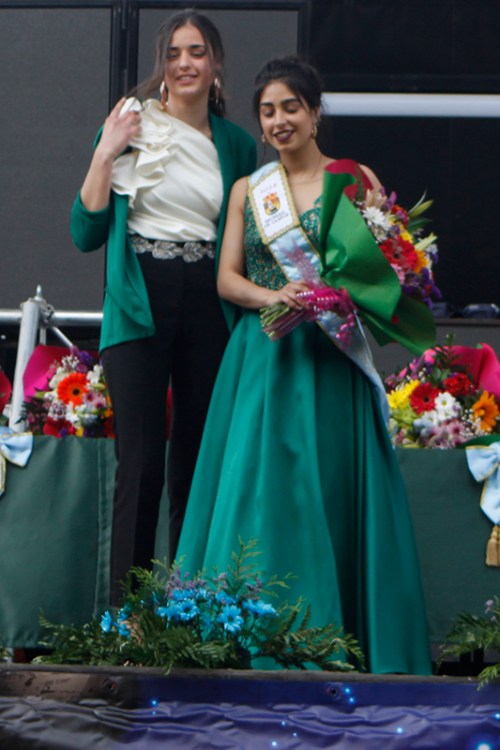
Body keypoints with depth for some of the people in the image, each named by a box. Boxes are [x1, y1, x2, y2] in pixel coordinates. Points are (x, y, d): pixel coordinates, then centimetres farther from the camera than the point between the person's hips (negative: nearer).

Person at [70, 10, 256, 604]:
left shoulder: (237, 145, 11)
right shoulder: (130, 129, 4)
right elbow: (86, 233, 1)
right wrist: (105, 155, -8)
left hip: (210, 308, 3)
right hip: (140, 304, -3)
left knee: (198, 462, 4)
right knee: (141, 463, -9)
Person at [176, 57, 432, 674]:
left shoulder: (354, 181, 4)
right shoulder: (247, 191, 14)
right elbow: (227, 278, 8)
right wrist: (274, 297, -12)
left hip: (331, 360, -2)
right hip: (262, 360, 3)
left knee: (330, 483, -5)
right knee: (257, 487, -3)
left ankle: (335, 640, -1)